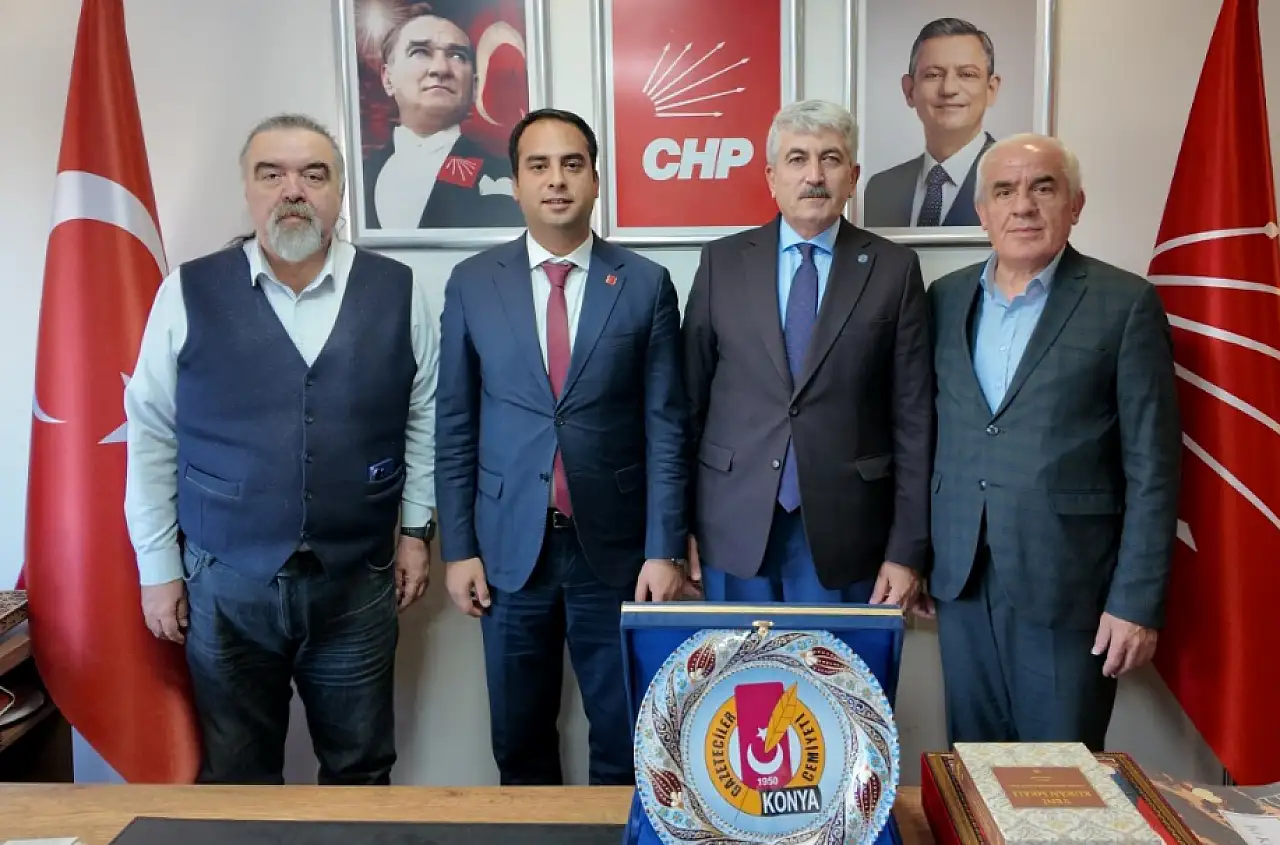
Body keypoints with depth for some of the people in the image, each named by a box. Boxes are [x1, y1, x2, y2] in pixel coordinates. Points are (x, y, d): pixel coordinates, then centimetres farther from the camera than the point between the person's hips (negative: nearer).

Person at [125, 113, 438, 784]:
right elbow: (152, 436, 1)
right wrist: (158, 569, 2)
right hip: (225, 584, 0)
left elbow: (425, 418, 5)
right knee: (236, 781, 15)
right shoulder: (188, 293, -3)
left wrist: (415, 530, 3)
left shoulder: (396, 290, -1)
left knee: (360, 775, 15)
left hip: (358, 582, 1)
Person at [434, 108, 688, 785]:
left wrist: (664, 550, -6)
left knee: (624, 738, 12)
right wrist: (458, 548, 0)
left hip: (615, 547, -1)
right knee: (518, 739, 15)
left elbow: (665, 427, -2)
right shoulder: (472, 283, 1)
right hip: (509, 547, 1)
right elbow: (456, 427, 3)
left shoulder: (645, 284, -2)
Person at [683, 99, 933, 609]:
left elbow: (913, 418, -1)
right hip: (734, 524, 1)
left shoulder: (894, 269, 0)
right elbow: (690, 398, 4)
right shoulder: (722, 262, 3)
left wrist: (907, 549, -4)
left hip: (844, 529, -1)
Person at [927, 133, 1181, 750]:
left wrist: (1137, 601, -9)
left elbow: (1151, 468, -6)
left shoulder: (1125, 304, -5)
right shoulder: (946, 298, 8)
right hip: (962, 580, 4)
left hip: (1067, 585, -4)